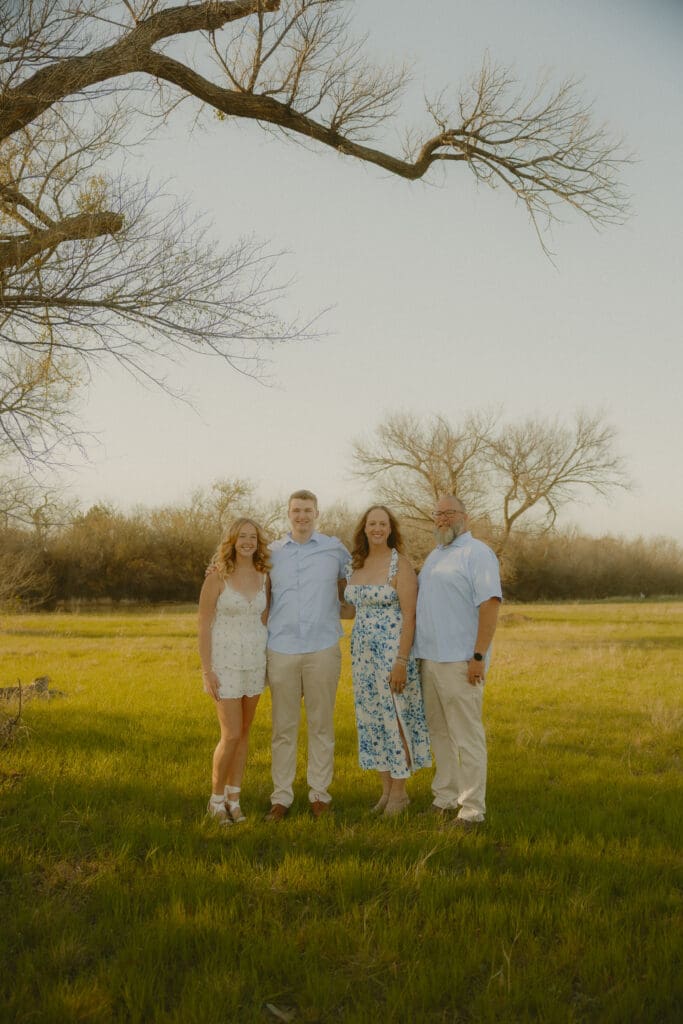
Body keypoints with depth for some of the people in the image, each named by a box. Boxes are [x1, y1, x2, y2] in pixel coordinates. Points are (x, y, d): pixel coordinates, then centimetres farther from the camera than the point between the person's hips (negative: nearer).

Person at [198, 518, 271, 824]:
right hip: (225, 661, -5)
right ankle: (216, 798, 12)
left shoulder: (263, 578, 3)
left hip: (255, 660, 5)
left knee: (244, 732, 9)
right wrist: (207, 671, -15)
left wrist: (269, 661, 8)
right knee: (232, 735, -7)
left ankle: (233, 799, 20)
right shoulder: (216, 578, -11)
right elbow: (203, 626, -10)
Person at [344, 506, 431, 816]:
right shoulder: (355, 565, 8)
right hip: (363, 653, 7)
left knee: (395, 720, 1)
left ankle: (399, 792, 15)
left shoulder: (400, 565, -11)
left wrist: (401, 662, -21)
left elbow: (409, 616, -16)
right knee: (372, 721, 11)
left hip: (393, 652, -7)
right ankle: (386, 790, 23)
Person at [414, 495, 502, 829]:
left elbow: (490, 604, -16)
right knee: (439, 734, 14)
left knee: (466, 736, -5)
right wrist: (421, 655, 16)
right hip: (430, 658, 8)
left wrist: (479, 656, -21)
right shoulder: (435, 555, 18)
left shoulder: (477, 554, -8)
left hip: (459, 661, -8)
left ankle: (472, 809, 1)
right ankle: (444, 799, 24)